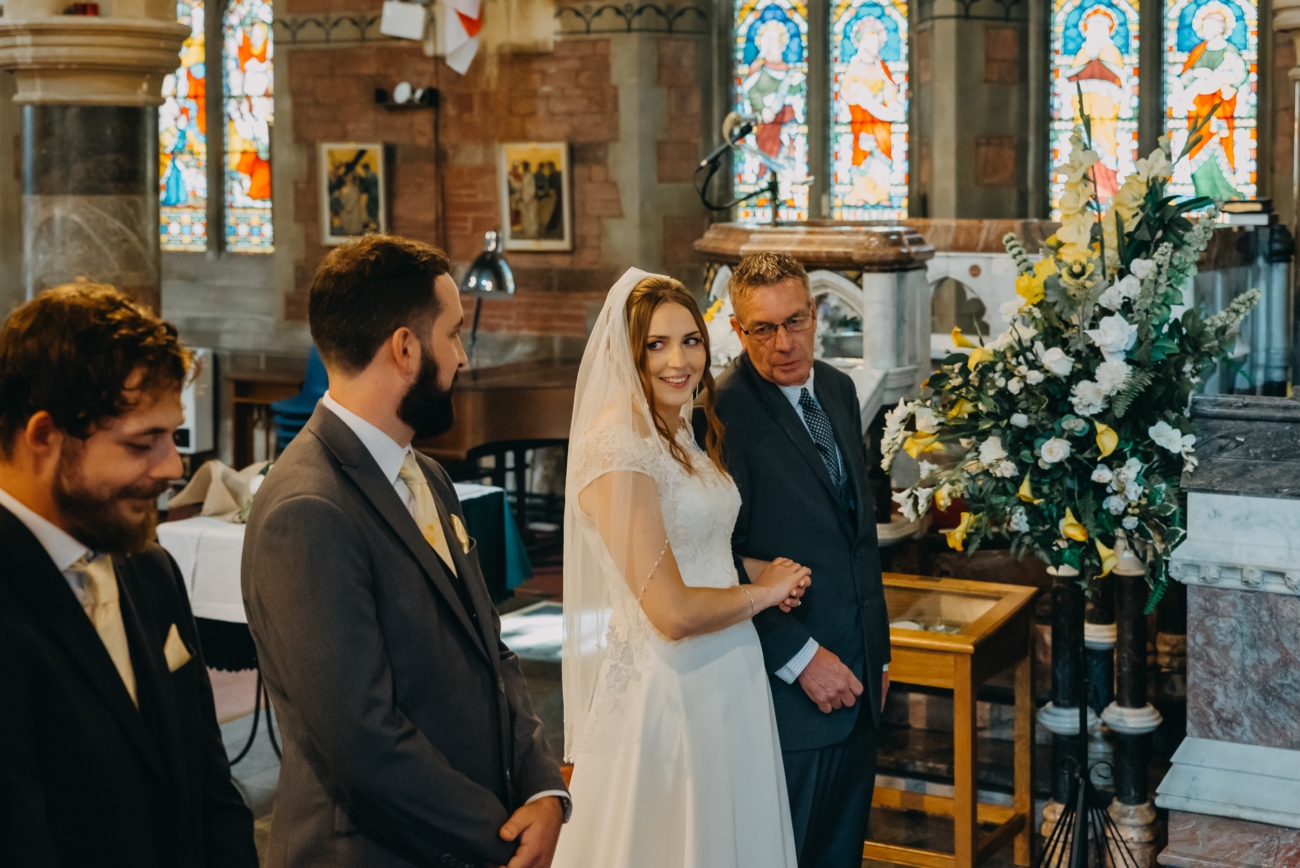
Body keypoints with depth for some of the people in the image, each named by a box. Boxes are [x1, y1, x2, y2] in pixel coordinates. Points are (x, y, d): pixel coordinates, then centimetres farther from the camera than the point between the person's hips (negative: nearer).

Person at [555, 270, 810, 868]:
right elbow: (672, 613, -24)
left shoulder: (683, 435, 7)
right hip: (666, 687, -9)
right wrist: (763, 593, -7)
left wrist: (763, 578, 1)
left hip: (728, 678, 9)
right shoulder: (618, 450, -21)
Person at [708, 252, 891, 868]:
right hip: (787, 684, -7)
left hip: (857, 675, 7)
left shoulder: (838, 389, 9)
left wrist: (878, 649, 18)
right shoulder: (722, 411, -17)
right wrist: (801, 657, -18)